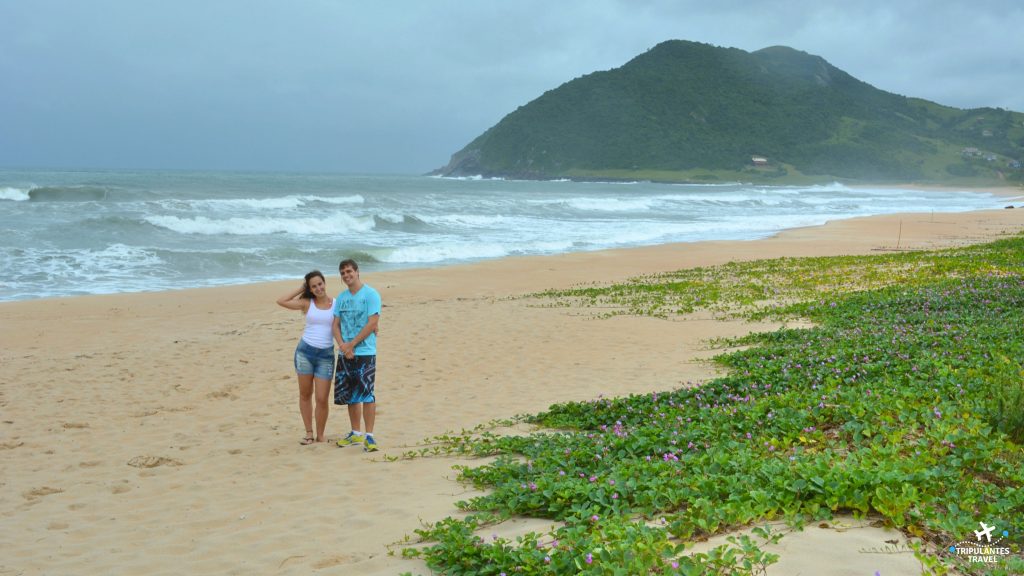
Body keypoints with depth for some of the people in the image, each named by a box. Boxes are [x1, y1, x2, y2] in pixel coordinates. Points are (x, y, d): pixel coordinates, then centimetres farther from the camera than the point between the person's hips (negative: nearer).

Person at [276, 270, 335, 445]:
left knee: (322, 399, -3)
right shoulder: (307, 303, 3)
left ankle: (320, 436, 13)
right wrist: (300, 289, 3)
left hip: (326, 355, -1)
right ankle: (309, 433, 19)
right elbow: (281, 301, -2)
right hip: (305, 351, 1)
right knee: (305, 394, 8)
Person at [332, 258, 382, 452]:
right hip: (345, 354, 6)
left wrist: (351, 344, -13)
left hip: (365, 352, -6)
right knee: (350, 396, 12)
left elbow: (372, 323, -12)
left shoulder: (370, 294, -6)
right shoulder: (341, 297, 13)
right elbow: (336, 324, 11)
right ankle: (356, 434, 22)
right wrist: (342, 345, -9)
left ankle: (369, 436, -5)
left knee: (366, 395, -9)